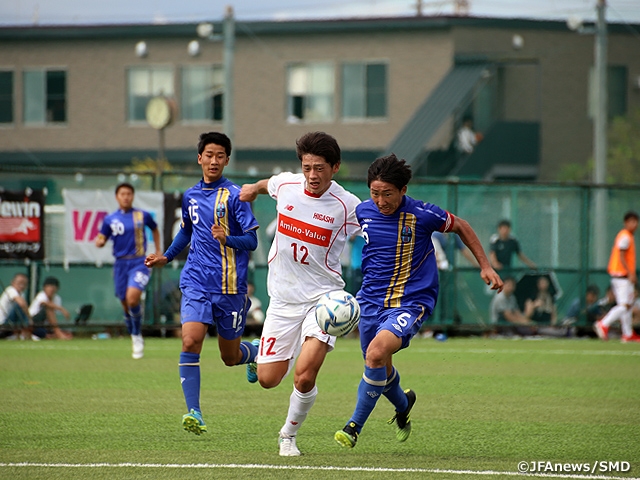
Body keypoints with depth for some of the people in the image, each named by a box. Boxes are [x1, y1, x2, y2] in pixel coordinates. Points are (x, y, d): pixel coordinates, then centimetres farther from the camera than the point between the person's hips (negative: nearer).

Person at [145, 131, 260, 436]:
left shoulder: (234, 196, -6)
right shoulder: (190, 196, 11)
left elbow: (252, 241, -10)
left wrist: (227, 239, -28)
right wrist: (166, 257, 26)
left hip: (230, 286, -3)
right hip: (196, 282, 3)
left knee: (230, 356, 9)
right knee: (190, 342, -19)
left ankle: (255, 353, 46)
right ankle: (194, 412, -20)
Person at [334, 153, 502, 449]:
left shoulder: (422, 214, -14)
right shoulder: (362, 211, -3)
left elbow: (460, 227, 6)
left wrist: (485, 266, 7)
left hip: (411, 301, -5)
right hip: (371, 300, 5)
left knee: (376, 353, -29)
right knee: (381, 369, 16)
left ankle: (354, 426, -18)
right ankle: (403, 405, 51)